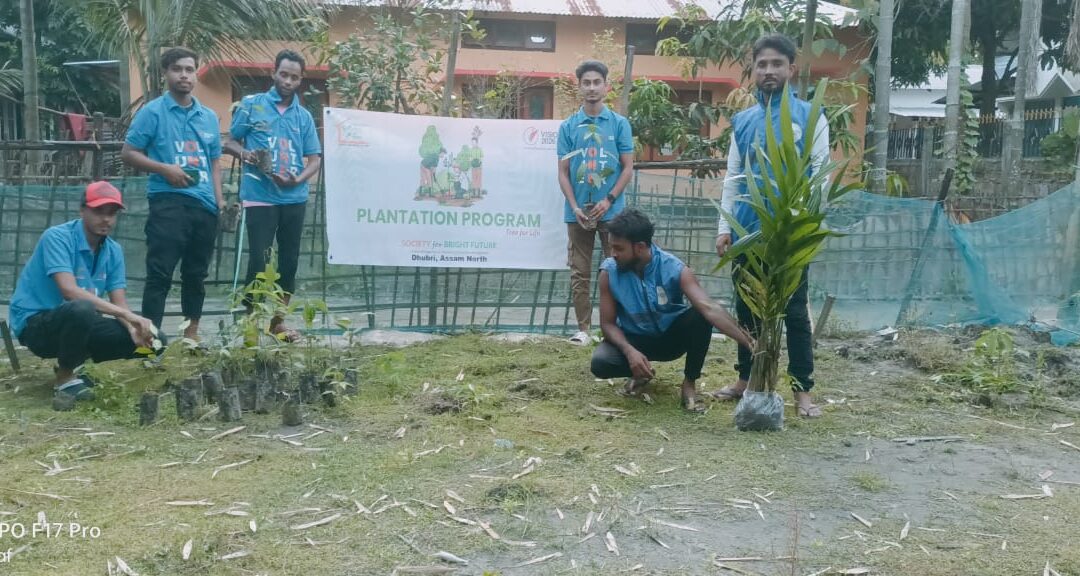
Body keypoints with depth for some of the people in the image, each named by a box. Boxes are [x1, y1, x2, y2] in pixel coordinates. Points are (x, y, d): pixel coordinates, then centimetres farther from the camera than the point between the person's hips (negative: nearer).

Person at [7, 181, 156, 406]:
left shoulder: (113, 250, 1)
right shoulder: (57, 237, -19)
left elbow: (119, 303, -3)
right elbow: (70, 291, -32)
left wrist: (133, 327, -27)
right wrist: (128, 315, -37)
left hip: (77, 322, 7)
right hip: (35, 323, -7)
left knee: (145, 338, -11)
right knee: (81, 309, -39)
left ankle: (70, 362, 10)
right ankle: (65, 377, -12)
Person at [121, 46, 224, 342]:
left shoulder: (209, 117, 16)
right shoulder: (153, 112, 1)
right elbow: (128, 154, 1)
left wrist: (219, 200, 9)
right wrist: (166, 169, -12)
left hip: (204, 205, 5)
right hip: (169, 202, -5)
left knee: (196, 273, 12)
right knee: (160, 273, -8)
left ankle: (192, 332, 23)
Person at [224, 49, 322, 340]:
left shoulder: (304, 116, 11)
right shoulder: (251, 105, 4)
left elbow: (315, 160, 9)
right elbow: (229, 143, 6)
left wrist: (298, 180, -11)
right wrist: (244, 153, -17)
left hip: (294, 199, 4)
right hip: (260, 198, -4)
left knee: (289, 261, 8)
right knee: (258, 260, -6)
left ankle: (277, 320, 22)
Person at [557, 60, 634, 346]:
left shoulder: (620, 124, 3)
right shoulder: (568, 126, 6)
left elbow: (628, 168, 1)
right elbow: (563, 172, 5)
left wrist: (608, 201, -11)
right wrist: (575, 207, -8)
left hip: (612, 211, -1)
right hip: (578, 212, 1)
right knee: (579, 273, 5)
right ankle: (583, 328, 12)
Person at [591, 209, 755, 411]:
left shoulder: (675, 270, -25)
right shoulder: (609, 273, -20)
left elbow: (709, 308, -36)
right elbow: (608, 323, -14)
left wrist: (747, 341, -50)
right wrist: (629, 351, -33)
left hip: (672, 337, -1)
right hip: (635, 340, 1)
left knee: (700, 317, -32)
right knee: (600, 362, -29)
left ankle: (690, 382, -9)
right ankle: (641, 373, 7)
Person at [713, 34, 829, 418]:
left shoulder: (810, 117, 0)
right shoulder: (743, 121, 11)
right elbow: (732, 178, 12)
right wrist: (725, 227, 5)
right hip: (748, 230, 4)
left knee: (794, 311, 2)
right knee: (746, 308, 12)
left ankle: (803, 390, 9)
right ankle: (746, 379, 25)